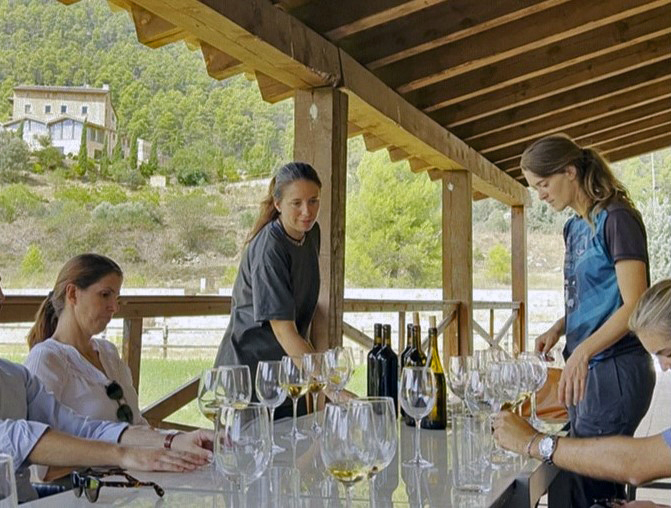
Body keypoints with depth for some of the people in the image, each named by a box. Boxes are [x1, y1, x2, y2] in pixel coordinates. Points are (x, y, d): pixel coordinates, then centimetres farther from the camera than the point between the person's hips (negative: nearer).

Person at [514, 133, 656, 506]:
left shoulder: (616, 219, -11)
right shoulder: (574, 227, 14)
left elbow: (635, 306, -17)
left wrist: (583, 350, -30)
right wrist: (558, 329, 3)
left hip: (615, 370, -8)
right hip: (586, 369, 8)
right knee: (595, 477, 11)